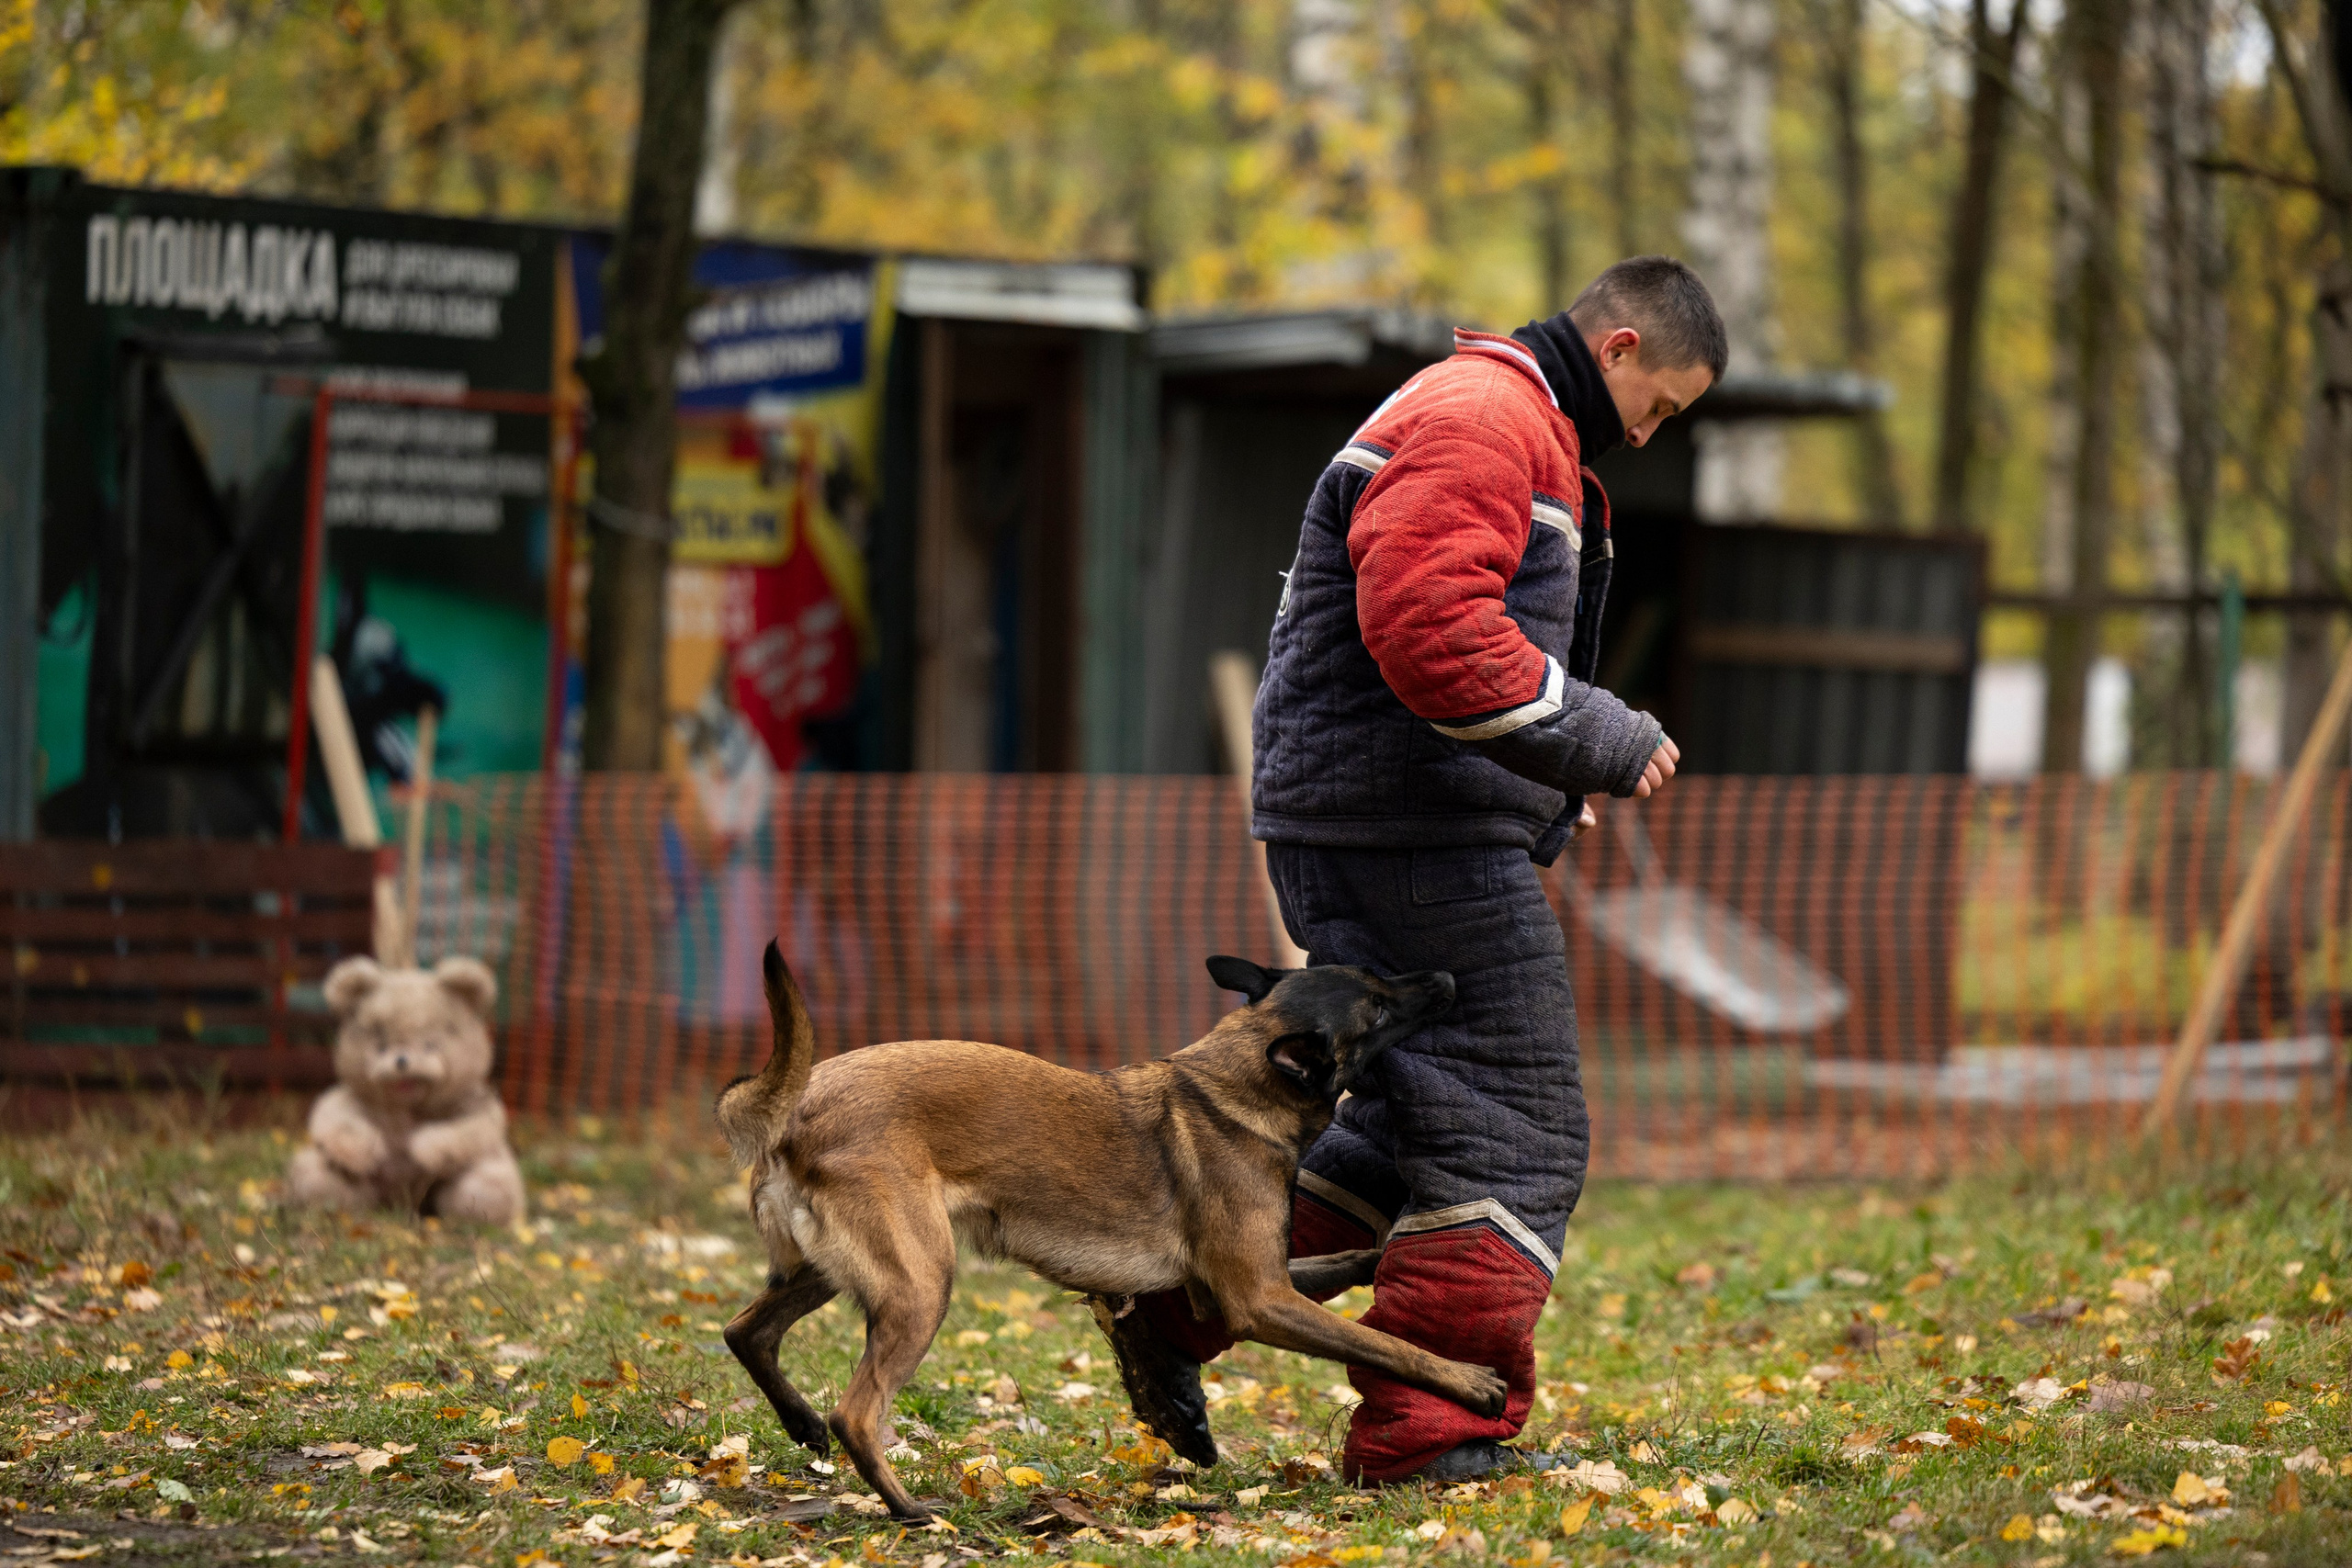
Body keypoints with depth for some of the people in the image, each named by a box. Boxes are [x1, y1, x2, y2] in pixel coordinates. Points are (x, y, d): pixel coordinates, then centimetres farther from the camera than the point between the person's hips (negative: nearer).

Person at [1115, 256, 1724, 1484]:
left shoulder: (1522, 436, 24)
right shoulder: (1480, 417, -12)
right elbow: (1428, 627, -25)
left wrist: (1554, 784, 16)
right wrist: (1600, 742, -18)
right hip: (1410, 830, -11)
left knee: (1421, 1123, 16)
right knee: (1514, 1134, -5)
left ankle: (1178, 1295, 15)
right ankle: (1429, 1430, -2)